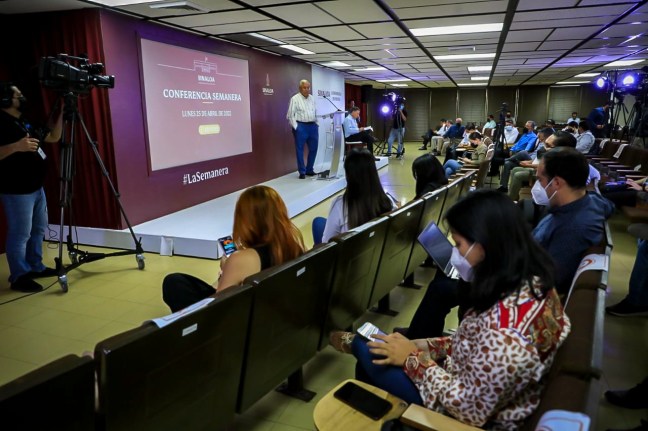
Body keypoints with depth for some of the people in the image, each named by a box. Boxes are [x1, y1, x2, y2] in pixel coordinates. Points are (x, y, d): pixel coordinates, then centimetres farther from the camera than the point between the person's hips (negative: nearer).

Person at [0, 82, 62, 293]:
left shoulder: (27, 122, 15)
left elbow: (53, 137, 19)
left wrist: (62, 113, 10)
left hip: (37, 187, 10)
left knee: (38, 230, 16)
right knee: (20, 234, -4)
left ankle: (36, 267, 28)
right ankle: (19, 277, 5)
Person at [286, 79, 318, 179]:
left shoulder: (312, 98, 14)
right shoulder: (295, 99, -4)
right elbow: (290, 115, -7)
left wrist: (316, 124, 9)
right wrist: (296, 127, -12)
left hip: (312, 126, 6)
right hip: (301, 126, -6)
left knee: (313, 148, 8)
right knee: (300, 150, 0)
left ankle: (310, 170, 21)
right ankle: (302, 172, 9)